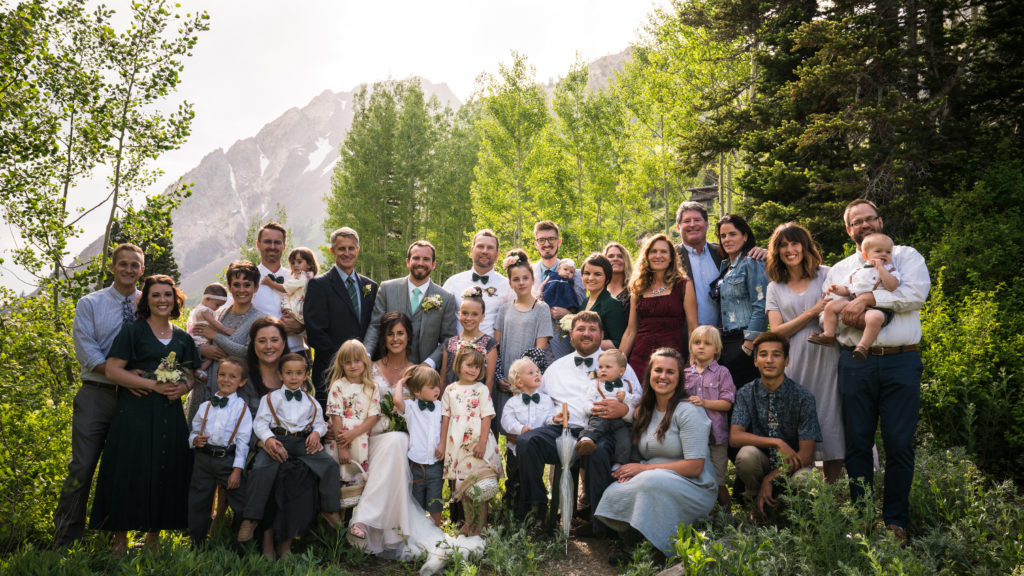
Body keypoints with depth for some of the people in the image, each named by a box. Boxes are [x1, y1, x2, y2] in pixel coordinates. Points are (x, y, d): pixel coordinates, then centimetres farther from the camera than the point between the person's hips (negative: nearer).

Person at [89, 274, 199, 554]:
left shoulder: (183, 338, 14)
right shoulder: (133, 331, 1)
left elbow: (190, 376, 19)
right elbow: (113, 370, -8)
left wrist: (181, 388, -5)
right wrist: (154, 385, -15)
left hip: (170, 414, 4)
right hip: (135, 413, -4)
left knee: (167, 472, 4)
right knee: (131, 471, -5)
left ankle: (154, 535, 17)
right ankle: (120, 539, 7)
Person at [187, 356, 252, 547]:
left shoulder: (242, 408, -1)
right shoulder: (205, 406, 10)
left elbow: (243, 441, -5)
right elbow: (194, 430, 17)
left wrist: (237, 470, -11)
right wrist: (195, 439, -8)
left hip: (228, 459, -3)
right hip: (203, 459, 3)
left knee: (242, 502, -5)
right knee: (198, 503, 10)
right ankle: (196, 544, 26)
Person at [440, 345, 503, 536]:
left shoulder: (482, 390, 1)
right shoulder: (450, 390, 10)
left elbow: (487, 418, -4)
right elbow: (445, 418, 11)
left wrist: (482, 443, -13)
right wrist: (442, 444, 7)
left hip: (476, 441, -3)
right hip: (456, 442, 3)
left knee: (478, 485, -6)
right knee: (462, 484, 7)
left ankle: (481, 525, 3)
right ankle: (468, 523, 18)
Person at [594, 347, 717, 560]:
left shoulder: (688, 411, -9)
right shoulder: (645, 411, 13)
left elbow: (695, 467, -15)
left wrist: (644, 469, -14)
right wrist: (631, 469, -9)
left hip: (693, 488, -5)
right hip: (650, 484, 5)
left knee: (652, 481, -37)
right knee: (614, 492, -26)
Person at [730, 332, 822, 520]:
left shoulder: (803, 397, -10)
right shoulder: (746, 394, -5)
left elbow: (806, 453, -14)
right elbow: (735, 437, -18)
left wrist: (770, 479, -23)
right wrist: (777, 442, -30)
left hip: (793, 465, -1)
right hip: (762, 463, 1)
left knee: (802, 480, -35)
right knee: (747, 453, -32)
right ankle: (756, 504, -2)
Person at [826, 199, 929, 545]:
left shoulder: (906, 256, 11)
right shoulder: (839, 270, 19)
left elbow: (916, 293, -9)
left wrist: (868, 299, -15)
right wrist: (848, 316, -11)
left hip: (900, 363, -2)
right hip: (855, 364, 3)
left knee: (899, 444, -1)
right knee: (857, 444, 4)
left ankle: (895, 521, 10)